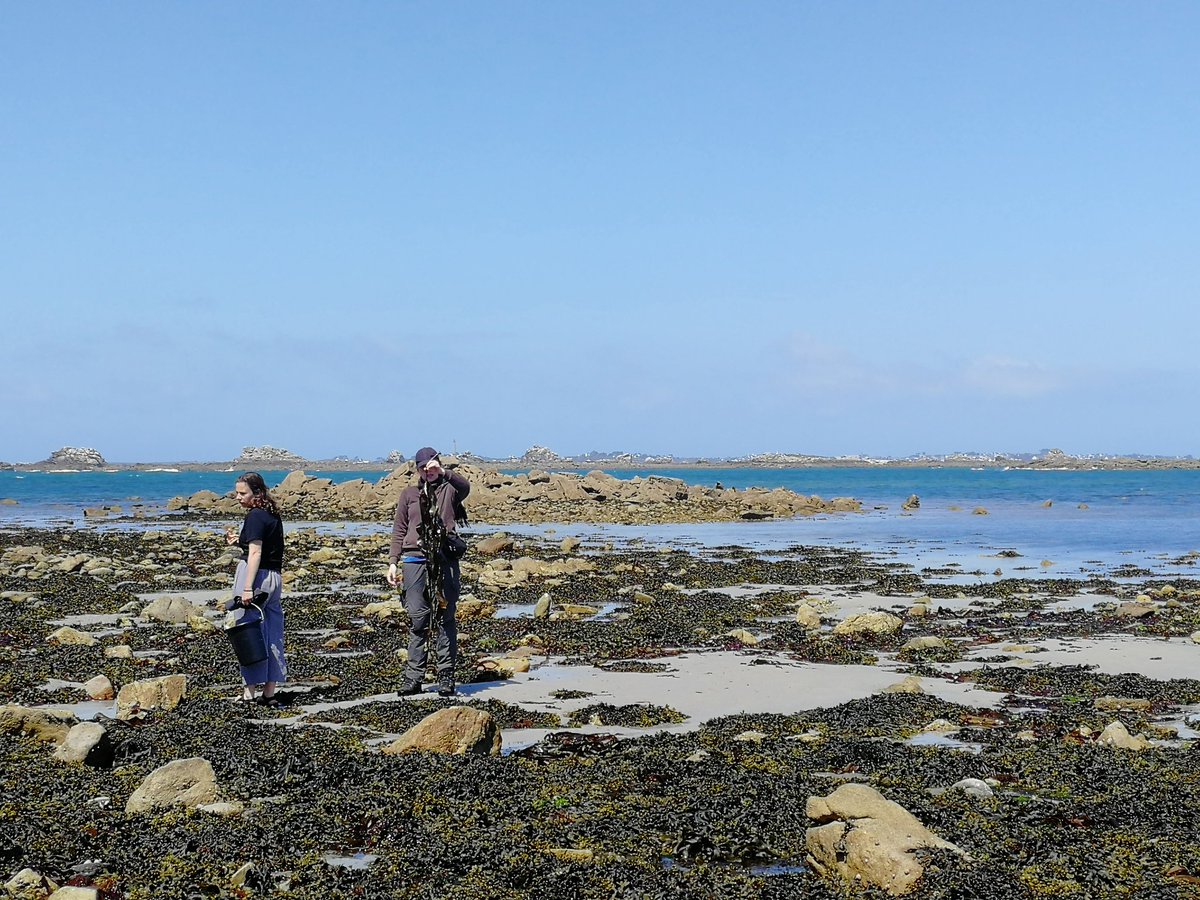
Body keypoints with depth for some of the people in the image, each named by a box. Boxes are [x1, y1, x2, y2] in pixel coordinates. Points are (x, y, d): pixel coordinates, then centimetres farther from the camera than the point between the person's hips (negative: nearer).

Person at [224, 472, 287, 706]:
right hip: (275, 578, 9)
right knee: (272, 636, 10)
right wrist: (240, 540, 18)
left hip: (255, 575, -9)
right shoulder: (273, 515, 14)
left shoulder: (255, 516, -12)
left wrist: (247, 588, -23)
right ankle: (269, 693, 14)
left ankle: (250, 693, 0)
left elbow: (255, 554, -19)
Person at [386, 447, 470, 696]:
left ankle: (446, 677, 1)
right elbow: (399, 530, 16)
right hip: (415, 560, 2)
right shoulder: (409, 493, 17)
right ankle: (413, 678, 0)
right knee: (417, 619, -1)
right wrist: (393, 562, 8)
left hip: (445, 560, -2)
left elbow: (465, 487, -14)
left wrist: (443, 473, -29)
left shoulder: (449, 489, 10)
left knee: (445, 618, -2)